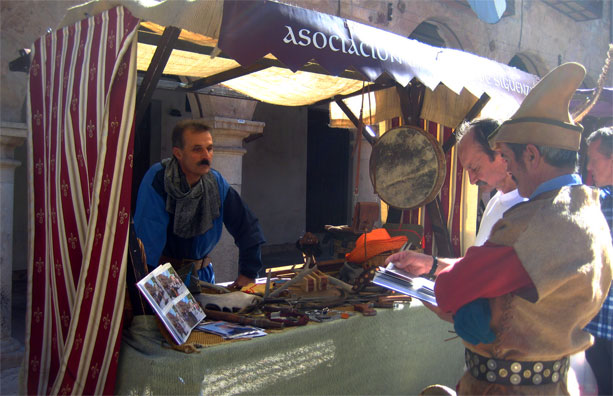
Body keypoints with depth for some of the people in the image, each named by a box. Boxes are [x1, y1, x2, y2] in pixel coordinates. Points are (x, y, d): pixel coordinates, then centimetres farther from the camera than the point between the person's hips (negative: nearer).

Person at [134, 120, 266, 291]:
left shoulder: (217, 183, 0)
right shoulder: (157, 179, -14)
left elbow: (247, 227, 5)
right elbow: (148, 239, -20)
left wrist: (248, 273, 1)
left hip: (201, 273, 4)